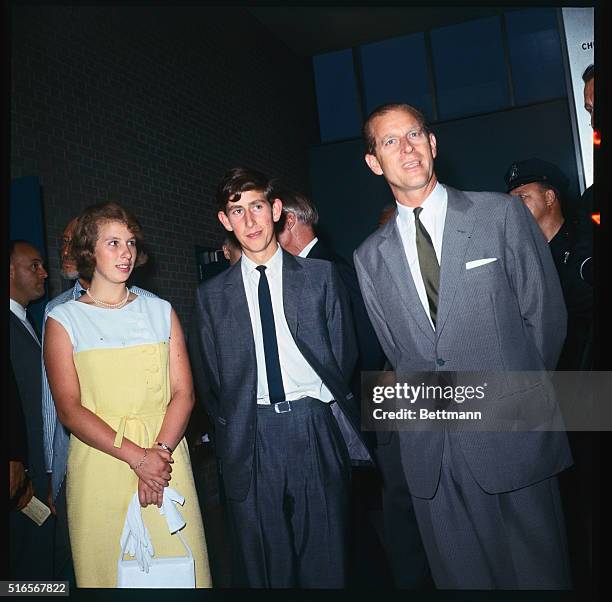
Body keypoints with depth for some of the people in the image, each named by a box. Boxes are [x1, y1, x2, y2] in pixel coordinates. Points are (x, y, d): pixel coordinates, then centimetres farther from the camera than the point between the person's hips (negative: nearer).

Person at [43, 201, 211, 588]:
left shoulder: (160, 311, 9)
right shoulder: (64, 320, 1)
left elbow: (183, 393, 2)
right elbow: (69, 408, -7)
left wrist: (159, 450, -14)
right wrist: (137, 457, -16)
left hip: (165, 460, 2)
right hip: (99, 465, -2)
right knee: (108, 568, 7)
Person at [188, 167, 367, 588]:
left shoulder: (321, 276, 4)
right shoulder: (212, 296, 5)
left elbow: (344, 354, 6)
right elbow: (208, 379, 10)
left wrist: (329, 409, 2)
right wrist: (233, 430, 6)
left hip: (316, 430, 0)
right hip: (251, 440, 1)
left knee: (326, 560, 9)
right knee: (262, 566, 11)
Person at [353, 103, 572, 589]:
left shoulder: (502, 214, -1)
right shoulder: (371, 256, 6)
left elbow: (545, 314, 2)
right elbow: (397, 350, 10)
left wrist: (511, 389, 3)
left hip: (512, 434, -2)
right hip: (429, 448, 2)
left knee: (538, 570, 10)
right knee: (460, 575, 13)